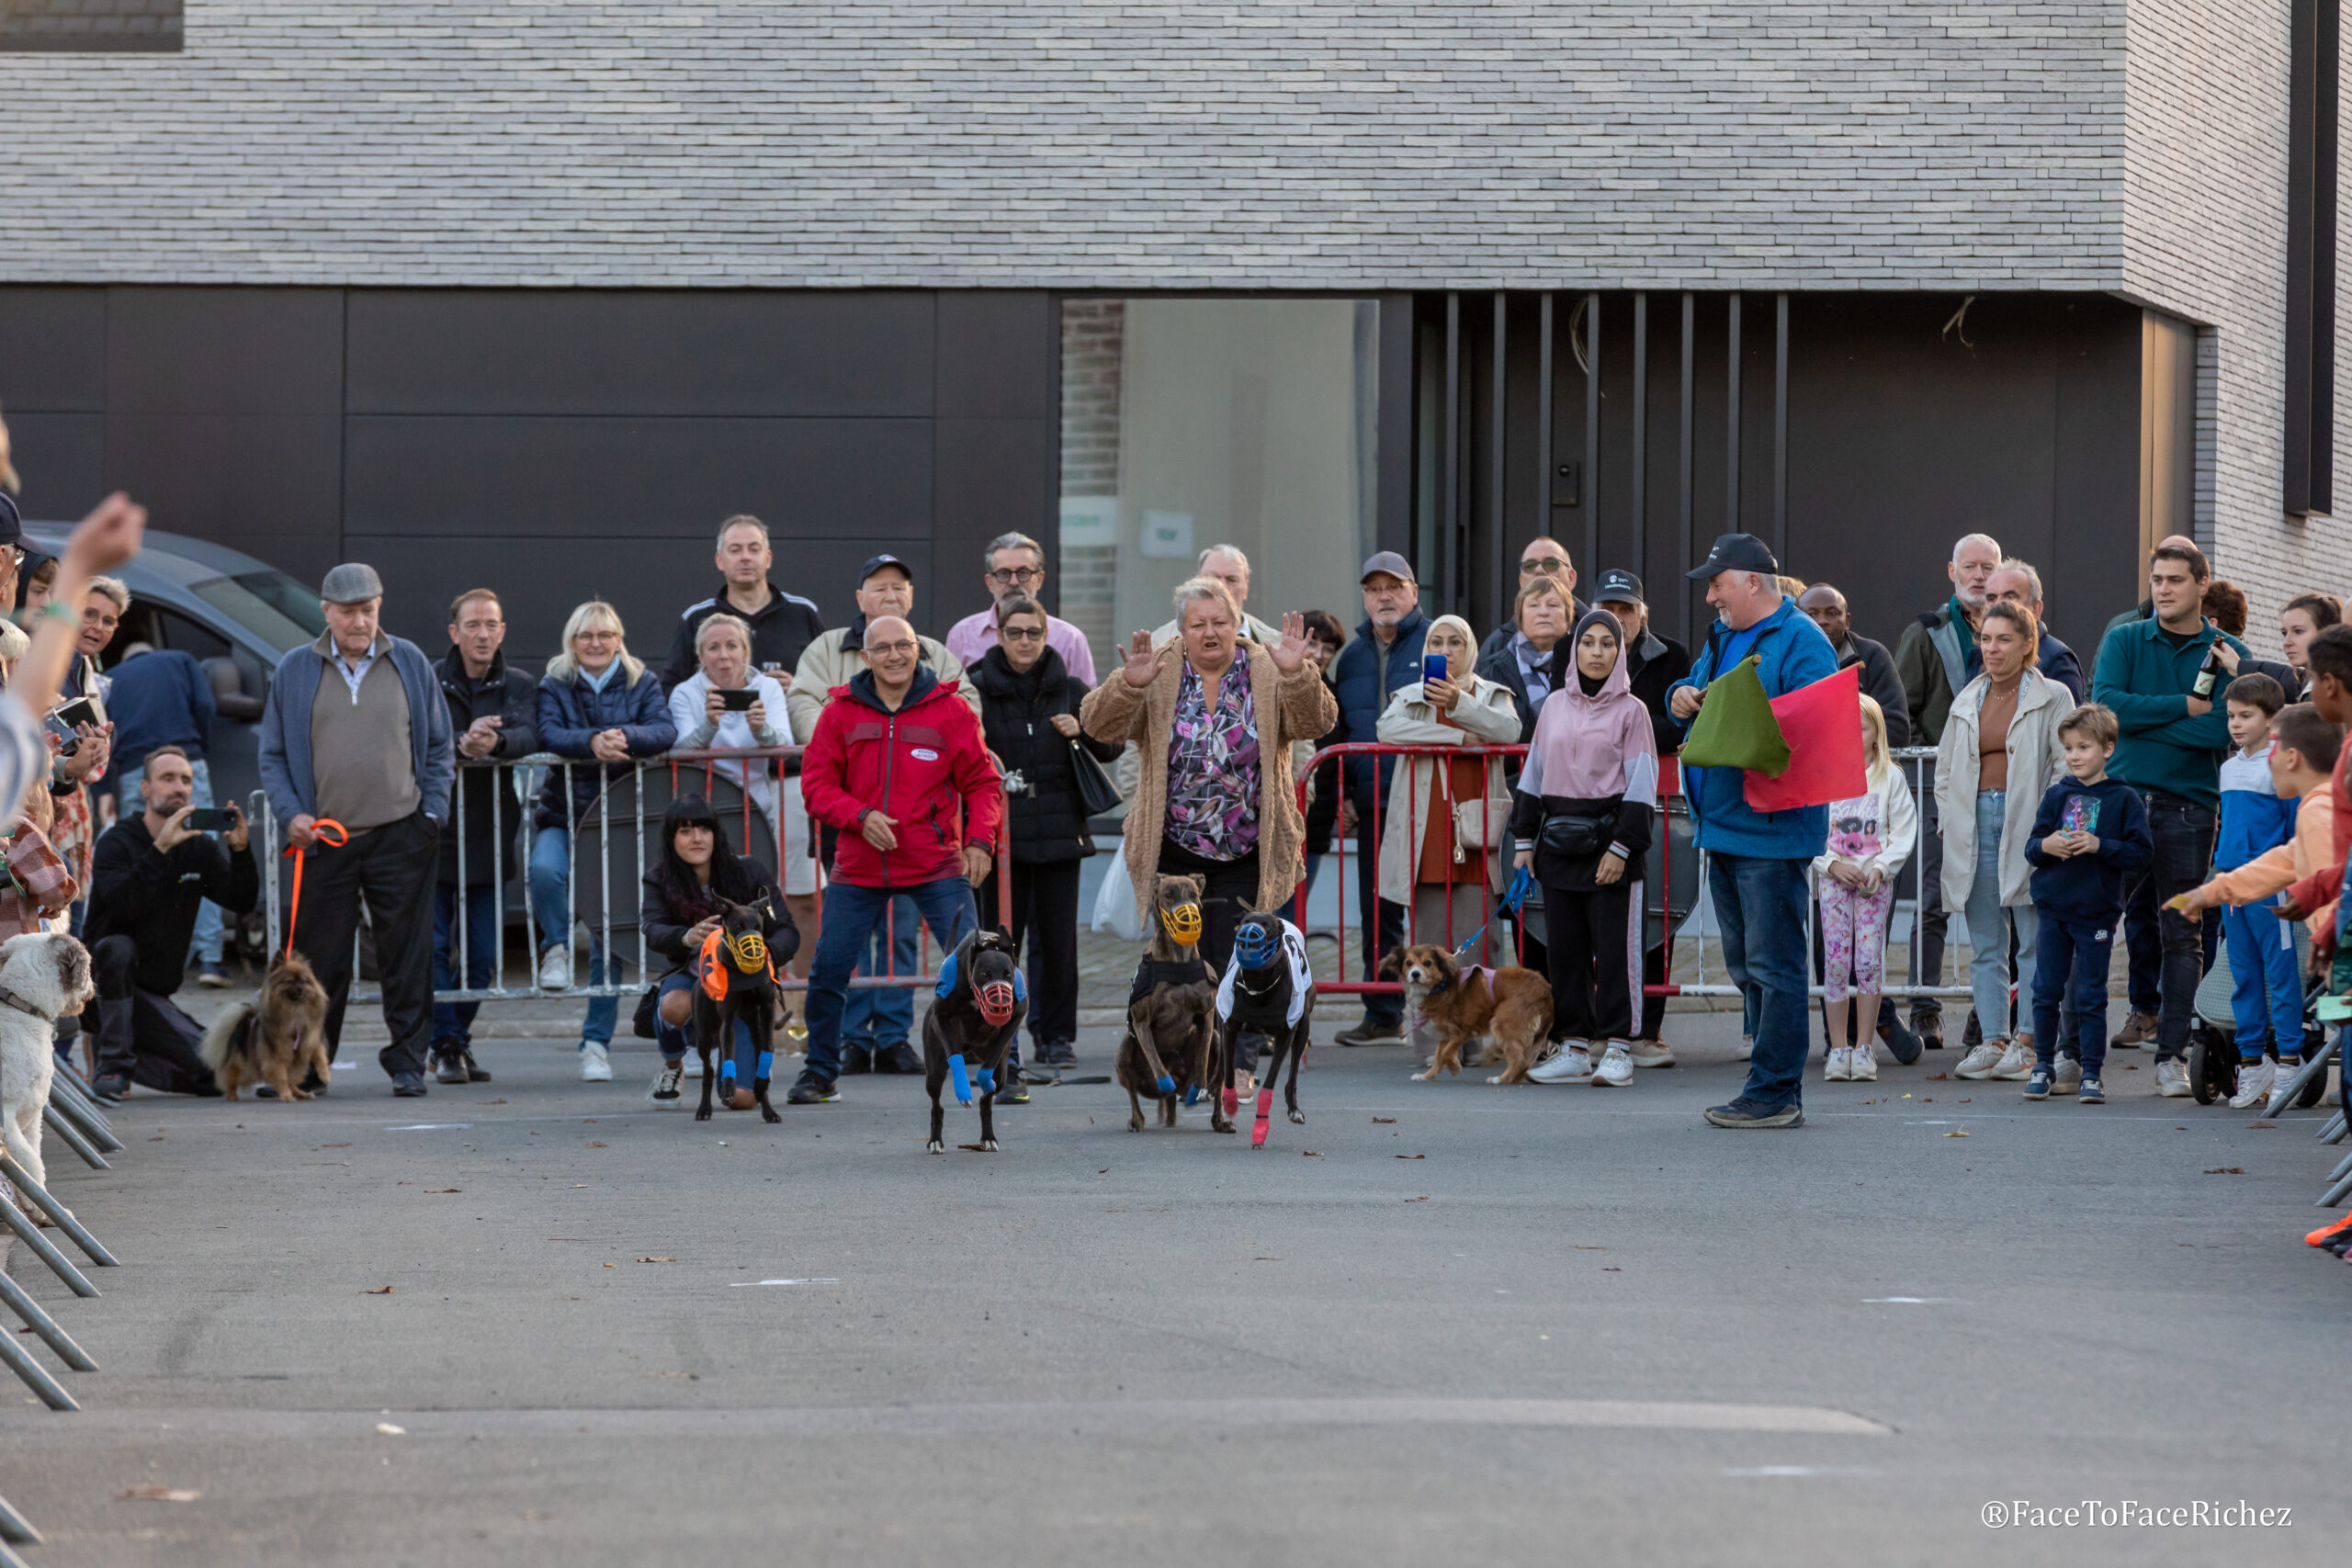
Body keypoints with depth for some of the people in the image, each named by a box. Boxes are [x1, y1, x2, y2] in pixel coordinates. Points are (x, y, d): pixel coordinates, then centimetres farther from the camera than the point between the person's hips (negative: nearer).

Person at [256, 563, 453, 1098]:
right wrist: (291, 814, -4)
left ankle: (407, 1061, 9)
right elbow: (274, 755, 10)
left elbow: (439, 748, 12)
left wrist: (432, 814, 2)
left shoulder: (410, 663, 8)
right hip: (324, 838, 0)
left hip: (401, 838, 0)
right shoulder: (294, 672, 7)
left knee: (407, 955, 1)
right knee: (320, 958, 3)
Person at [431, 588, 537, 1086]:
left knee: (482, 951, 5)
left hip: (489, 834, 2)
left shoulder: (519, 687, 8)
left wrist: (496, 742, -35)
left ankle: (459, 1038, 20)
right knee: (434, 945, -8)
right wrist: (462, 743, -35)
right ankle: (446, 1046, -3)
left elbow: (529, 736, -12)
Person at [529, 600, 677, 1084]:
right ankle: (556, 948, -5)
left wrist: (624, 737, -29)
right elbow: (547, 735, -13)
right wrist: (592, 742, -32)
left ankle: (597, 1042, 8)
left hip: (620, 820, 1)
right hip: (564, 814, -1)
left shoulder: (642, 684, 6)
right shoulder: (554, 686, 4)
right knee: (545, 869, -35)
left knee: (610, 936, 0)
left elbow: (666, 732, -9)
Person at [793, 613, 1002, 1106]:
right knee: (829, 969, 3)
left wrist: (979, 840, -12)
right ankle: (819, 1073, 20)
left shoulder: (950, 709, 0)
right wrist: (860, 816, -16)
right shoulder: (841, 712, 2)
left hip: (937, 866, -2)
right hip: (859, 867, 2)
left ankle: (1004, 1068, 1)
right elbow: (816, 783, 2)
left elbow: (983, 782, 3)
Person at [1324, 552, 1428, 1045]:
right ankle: (1382, 1016, 15)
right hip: (1373, 807, 5)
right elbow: (1338, 731, 20)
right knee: (1376, 911, 8)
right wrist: (1342, 797, 11)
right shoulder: (1350, 658, 16)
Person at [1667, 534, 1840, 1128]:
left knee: (1772, 965, -6)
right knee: (1746, 966, 14)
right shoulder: (1723, 636, 18)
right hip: (1722, 828, 10)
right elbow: (1692, 690, 28)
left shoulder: (1800, 642, -11)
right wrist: (1683, 699, 5)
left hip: (1770, 830, -10)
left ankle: (1774, 1093, -3)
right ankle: (1779, 1084, 21)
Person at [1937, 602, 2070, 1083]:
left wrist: (2044, 824, -10)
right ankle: (1992, 1041, 8)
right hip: (1975, 822, 5)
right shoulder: (1967, 701, 16)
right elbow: (1944, 770, 22)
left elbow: (2068, 767, -3)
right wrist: (1952, 822, 9)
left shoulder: (2052, 698, 1)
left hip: (2026, 823, -5)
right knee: (1984, 946, 5)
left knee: (2034, 943, -3)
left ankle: (2029, 1043, 0)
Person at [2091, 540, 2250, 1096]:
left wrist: (2145, 720, -9)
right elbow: (2107, 705, -9)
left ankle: (2171, 1054, 7)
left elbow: (2224, 730, -9)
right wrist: (2186, 706, -9)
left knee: (2182, 934, 1)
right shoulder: (2124, 642, 8)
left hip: (2189, 806, 0)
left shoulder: (2227, 653, 5)